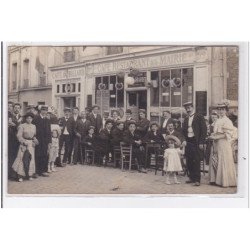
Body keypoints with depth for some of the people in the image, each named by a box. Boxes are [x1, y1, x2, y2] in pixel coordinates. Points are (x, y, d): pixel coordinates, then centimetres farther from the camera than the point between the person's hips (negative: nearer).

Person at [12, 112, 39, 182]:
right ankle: (20, 176, -3)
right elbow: (19, 136, -6)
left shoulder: (34, 126, 12)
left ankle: (30, 175, 12)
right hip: (24, 143, -4)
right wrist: (24, 142, -16)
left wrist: (35, 141, 0)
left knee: (31, 158, 4)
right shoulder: (22, 126, -2)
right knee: (23, 158, -8)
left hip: (31, 144, 4)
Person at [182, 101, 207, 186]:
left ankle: (197, 180, 0)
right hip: (188, 142, 6)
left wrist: (201, 143, -13)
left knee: (196, 161, -5)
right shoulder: (186, 119, 15)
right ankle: (191, 177, 22)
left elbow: (204, 130, -8)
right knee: (189, 161, 9)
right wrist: (184, 140, 5)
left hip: (196, 142, -6)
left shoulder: (199, 117, -4)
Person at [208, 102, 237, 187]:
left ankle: (225, 181, 5)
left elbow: (227, 134, -14)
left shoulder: (227, 121, -9)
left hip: (223, 144, -8)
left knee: (223, 162, -3)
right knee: (214, 161, 6)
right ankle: (216, 180, 13)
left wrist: (216, 137, -16)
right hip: (216, 144, 8)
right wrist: (213, 135, 5)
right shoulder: (218, 121, 13)